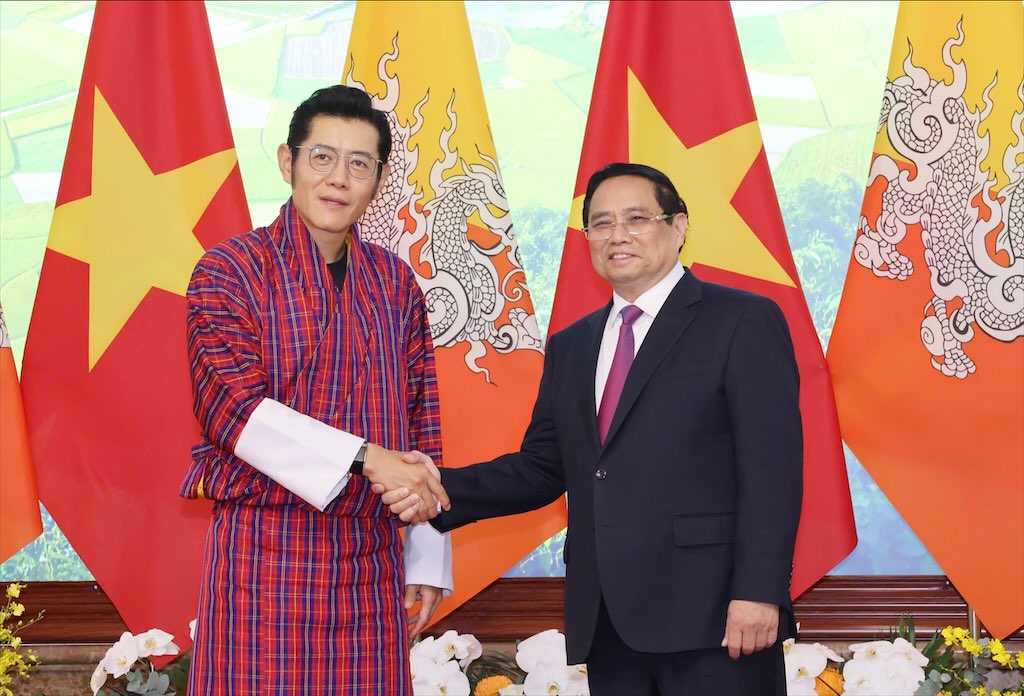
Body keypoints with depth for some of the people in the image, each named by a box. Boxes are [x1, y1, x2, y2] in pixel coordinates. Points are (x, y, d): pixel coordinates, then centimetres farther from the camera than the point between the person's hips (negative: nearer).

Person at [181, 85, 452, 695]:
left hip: (371, 557, 4)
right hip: (264, 551, -4)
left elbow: (421, 424, 12)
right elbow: (230, 406, -14)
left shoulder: (395, 282, 10)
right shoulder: (229, 271, -3)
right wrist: (367, 458, -22)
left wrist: (428, 558, 8)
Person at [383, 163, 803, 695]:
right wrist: (444, 489, -3)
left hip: (710, 612, -5)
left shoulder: (744, 322, 0)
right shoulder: (570, 347, 19)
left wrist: (758, 592, -16)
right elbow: (542, 467, 14)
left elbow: (771, 468, -8)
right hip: (607, 624, 6)